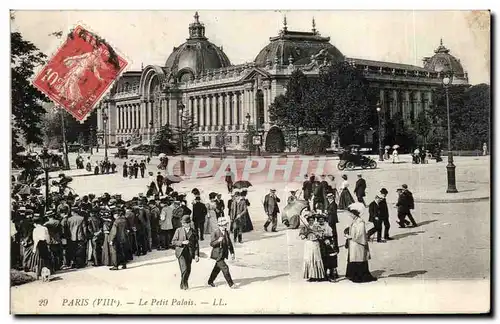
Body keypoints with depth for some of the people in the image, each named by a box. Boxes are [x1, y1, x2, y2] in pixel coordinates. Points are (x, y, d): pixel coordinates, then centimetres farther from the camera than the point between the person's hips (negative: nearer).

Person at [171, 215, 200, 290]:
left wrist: (196, 254, -2)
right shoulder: (178, 230, 4)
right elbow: (173, 242, 2)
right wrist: (182, 242, -14)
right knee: (184, 269, -15)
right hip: (181, 252, -2)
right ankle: (184, 284, 1)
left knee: (188, 270, 7)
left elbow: (196, 244, 7)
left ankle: (184, 284, 26)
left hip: (189, 253, 2)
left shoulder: (193, 232, 7)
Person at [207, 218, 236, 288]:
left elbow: (229, 243, 12)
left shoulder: (226, 232, 4)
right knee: (225, 268, -10)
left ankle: (210, 281, 36)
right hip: (218, 254, -7)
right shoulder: (215, 233, -15)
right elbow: (211, 243, -15)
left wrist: (232, 253, 9)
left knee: (217, 268, 18)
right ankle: (231, 284, -4)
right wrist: (218, 241, -33)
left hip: (223, 254, 7)